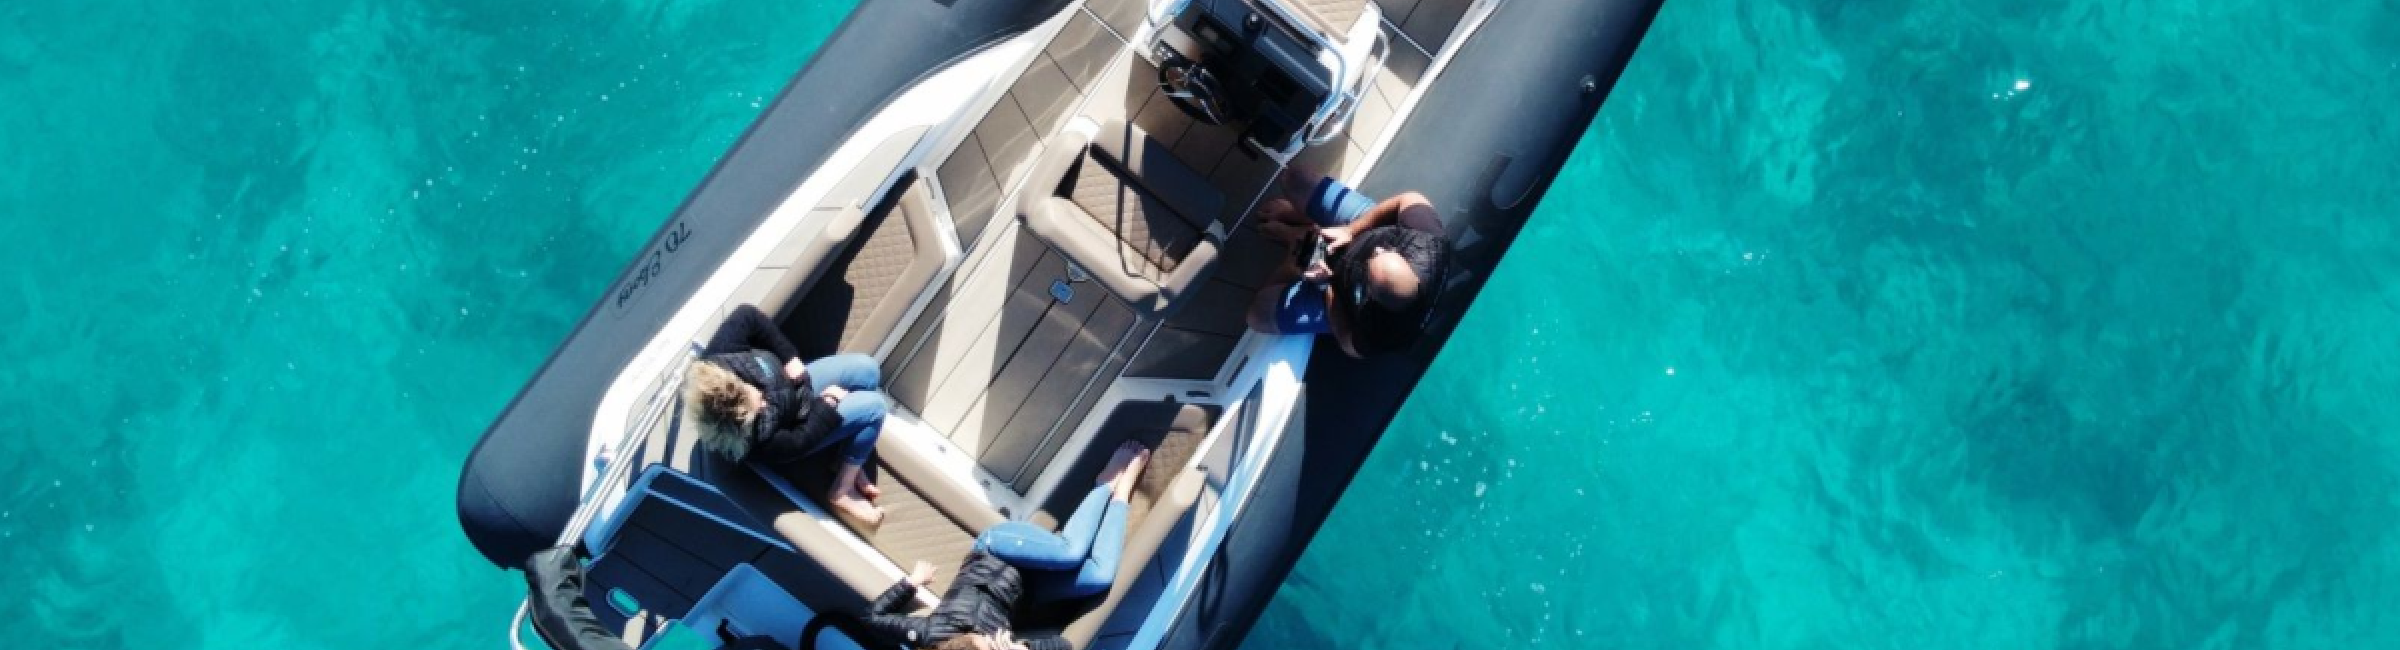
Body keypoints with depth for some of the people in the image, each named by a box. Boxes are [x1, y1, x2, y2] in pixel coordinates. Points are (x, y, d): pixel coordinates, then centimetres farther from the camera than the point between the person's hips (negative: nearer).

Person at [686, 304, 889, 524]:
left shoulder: (717, 362, -34)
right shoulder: (757, 442, -42)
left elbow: (748, 316, -19)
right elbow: (799, 441, -24)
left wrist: (790, 359, -19)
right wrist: (827, 403, -14)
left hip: (793, 383, 6)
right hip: (798, 422, -6)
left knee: (867, 369, 3)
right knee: (874, 407, -15)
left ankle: (853, 465, 18)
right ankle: (843, 492, 4)